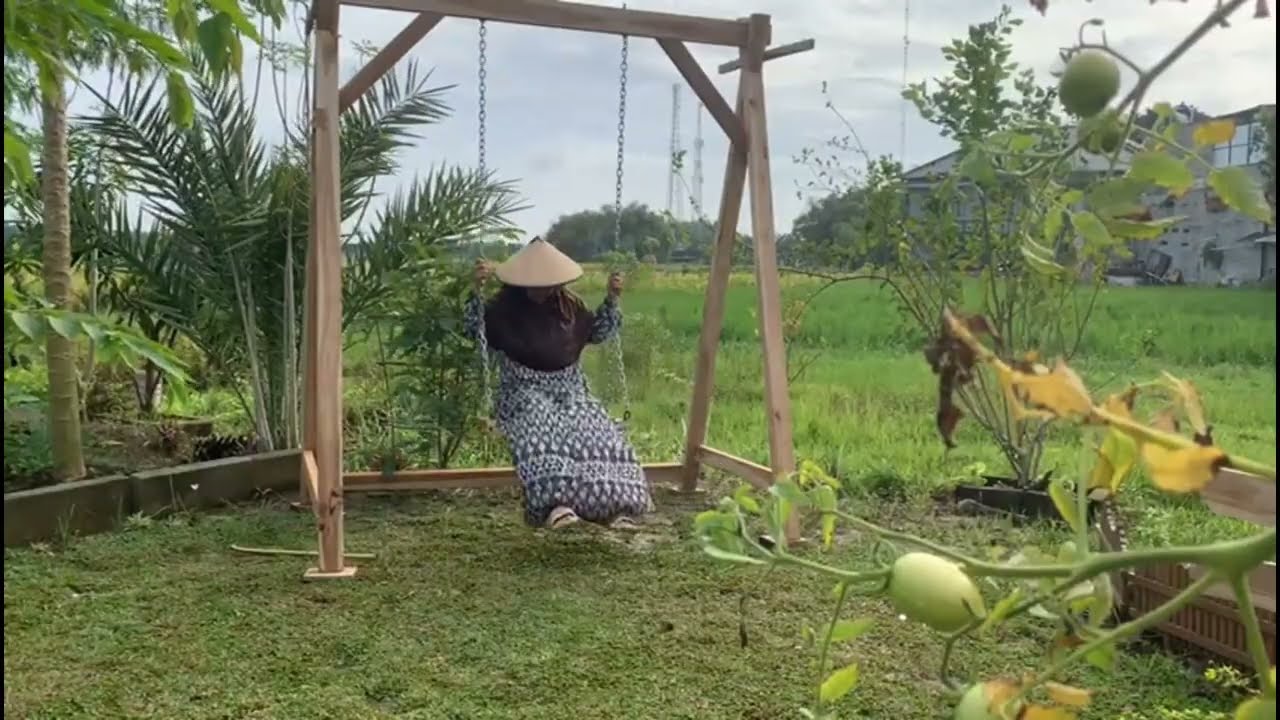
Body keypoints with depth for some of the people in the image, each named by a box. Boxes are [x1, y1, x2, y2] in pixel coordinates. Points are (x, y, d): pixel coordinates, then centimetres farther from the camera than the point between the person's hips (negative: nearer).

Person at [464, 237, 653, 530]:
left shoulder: (569, 305, 9)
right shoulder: (504, 307, -2)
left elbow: (598, 332, 20)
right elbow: (475, 330, -14)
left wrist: (612, 298, 6)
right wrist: (478, 289, -27)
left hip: (569, 388, 4)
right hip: (525, 391, -4)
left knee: (600, 434, -23)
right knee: (542, 436, -37)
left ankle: (614, 503, -29)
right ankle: (555, 504, -50)